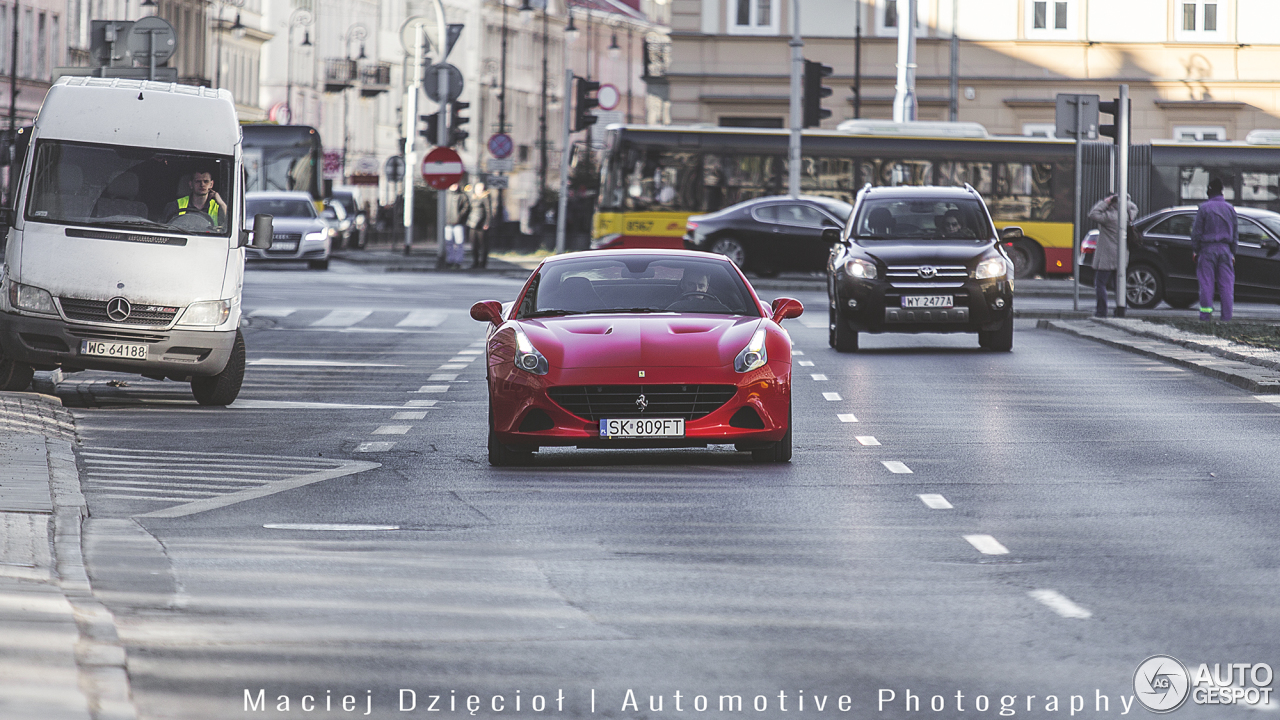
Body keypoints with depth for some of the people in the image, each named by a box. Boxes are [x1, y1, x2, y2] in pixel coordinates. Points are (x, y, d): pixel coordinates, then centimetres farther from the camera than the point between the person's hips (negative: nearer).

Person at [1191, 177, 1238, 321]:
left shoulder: (1204, 208, -5)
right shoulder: (1230, 208, 8)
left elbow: (1197, 231, -5)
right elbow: (1235, 232, 13)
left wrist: (1195, 250, 3)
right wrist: (1233, 253, 19)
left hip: (1207, 249, -3)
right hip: (1225, 249, 3)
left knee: (1206, 283, 0)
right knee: (1227, 284, 3)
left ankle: (1206, 314, -3)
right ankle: (1227, 315, 0)